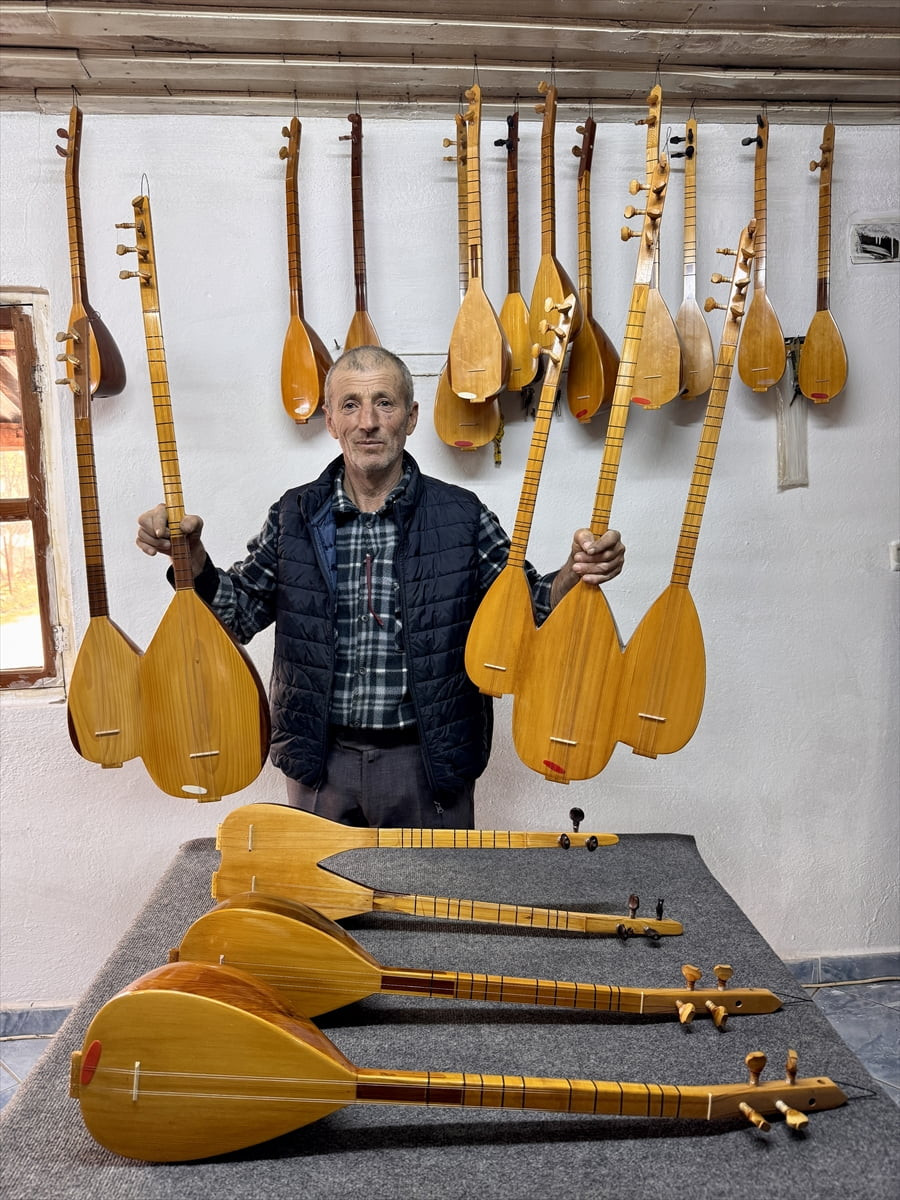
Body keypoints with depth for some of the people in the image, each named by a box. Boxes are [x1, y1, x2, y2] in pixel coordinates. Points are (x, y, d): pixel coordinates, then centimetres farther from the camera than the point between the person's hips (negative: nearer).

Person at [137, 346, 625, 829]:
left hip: (429, 759, -1)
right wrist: (191, 555, -10)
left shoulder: (462, 516, -4)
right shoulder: (294, 516, 1)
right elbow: (236, 614, 6)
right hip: (321, 757, 2)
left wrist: (576, 573, -20)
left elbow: (530, 610, -1)